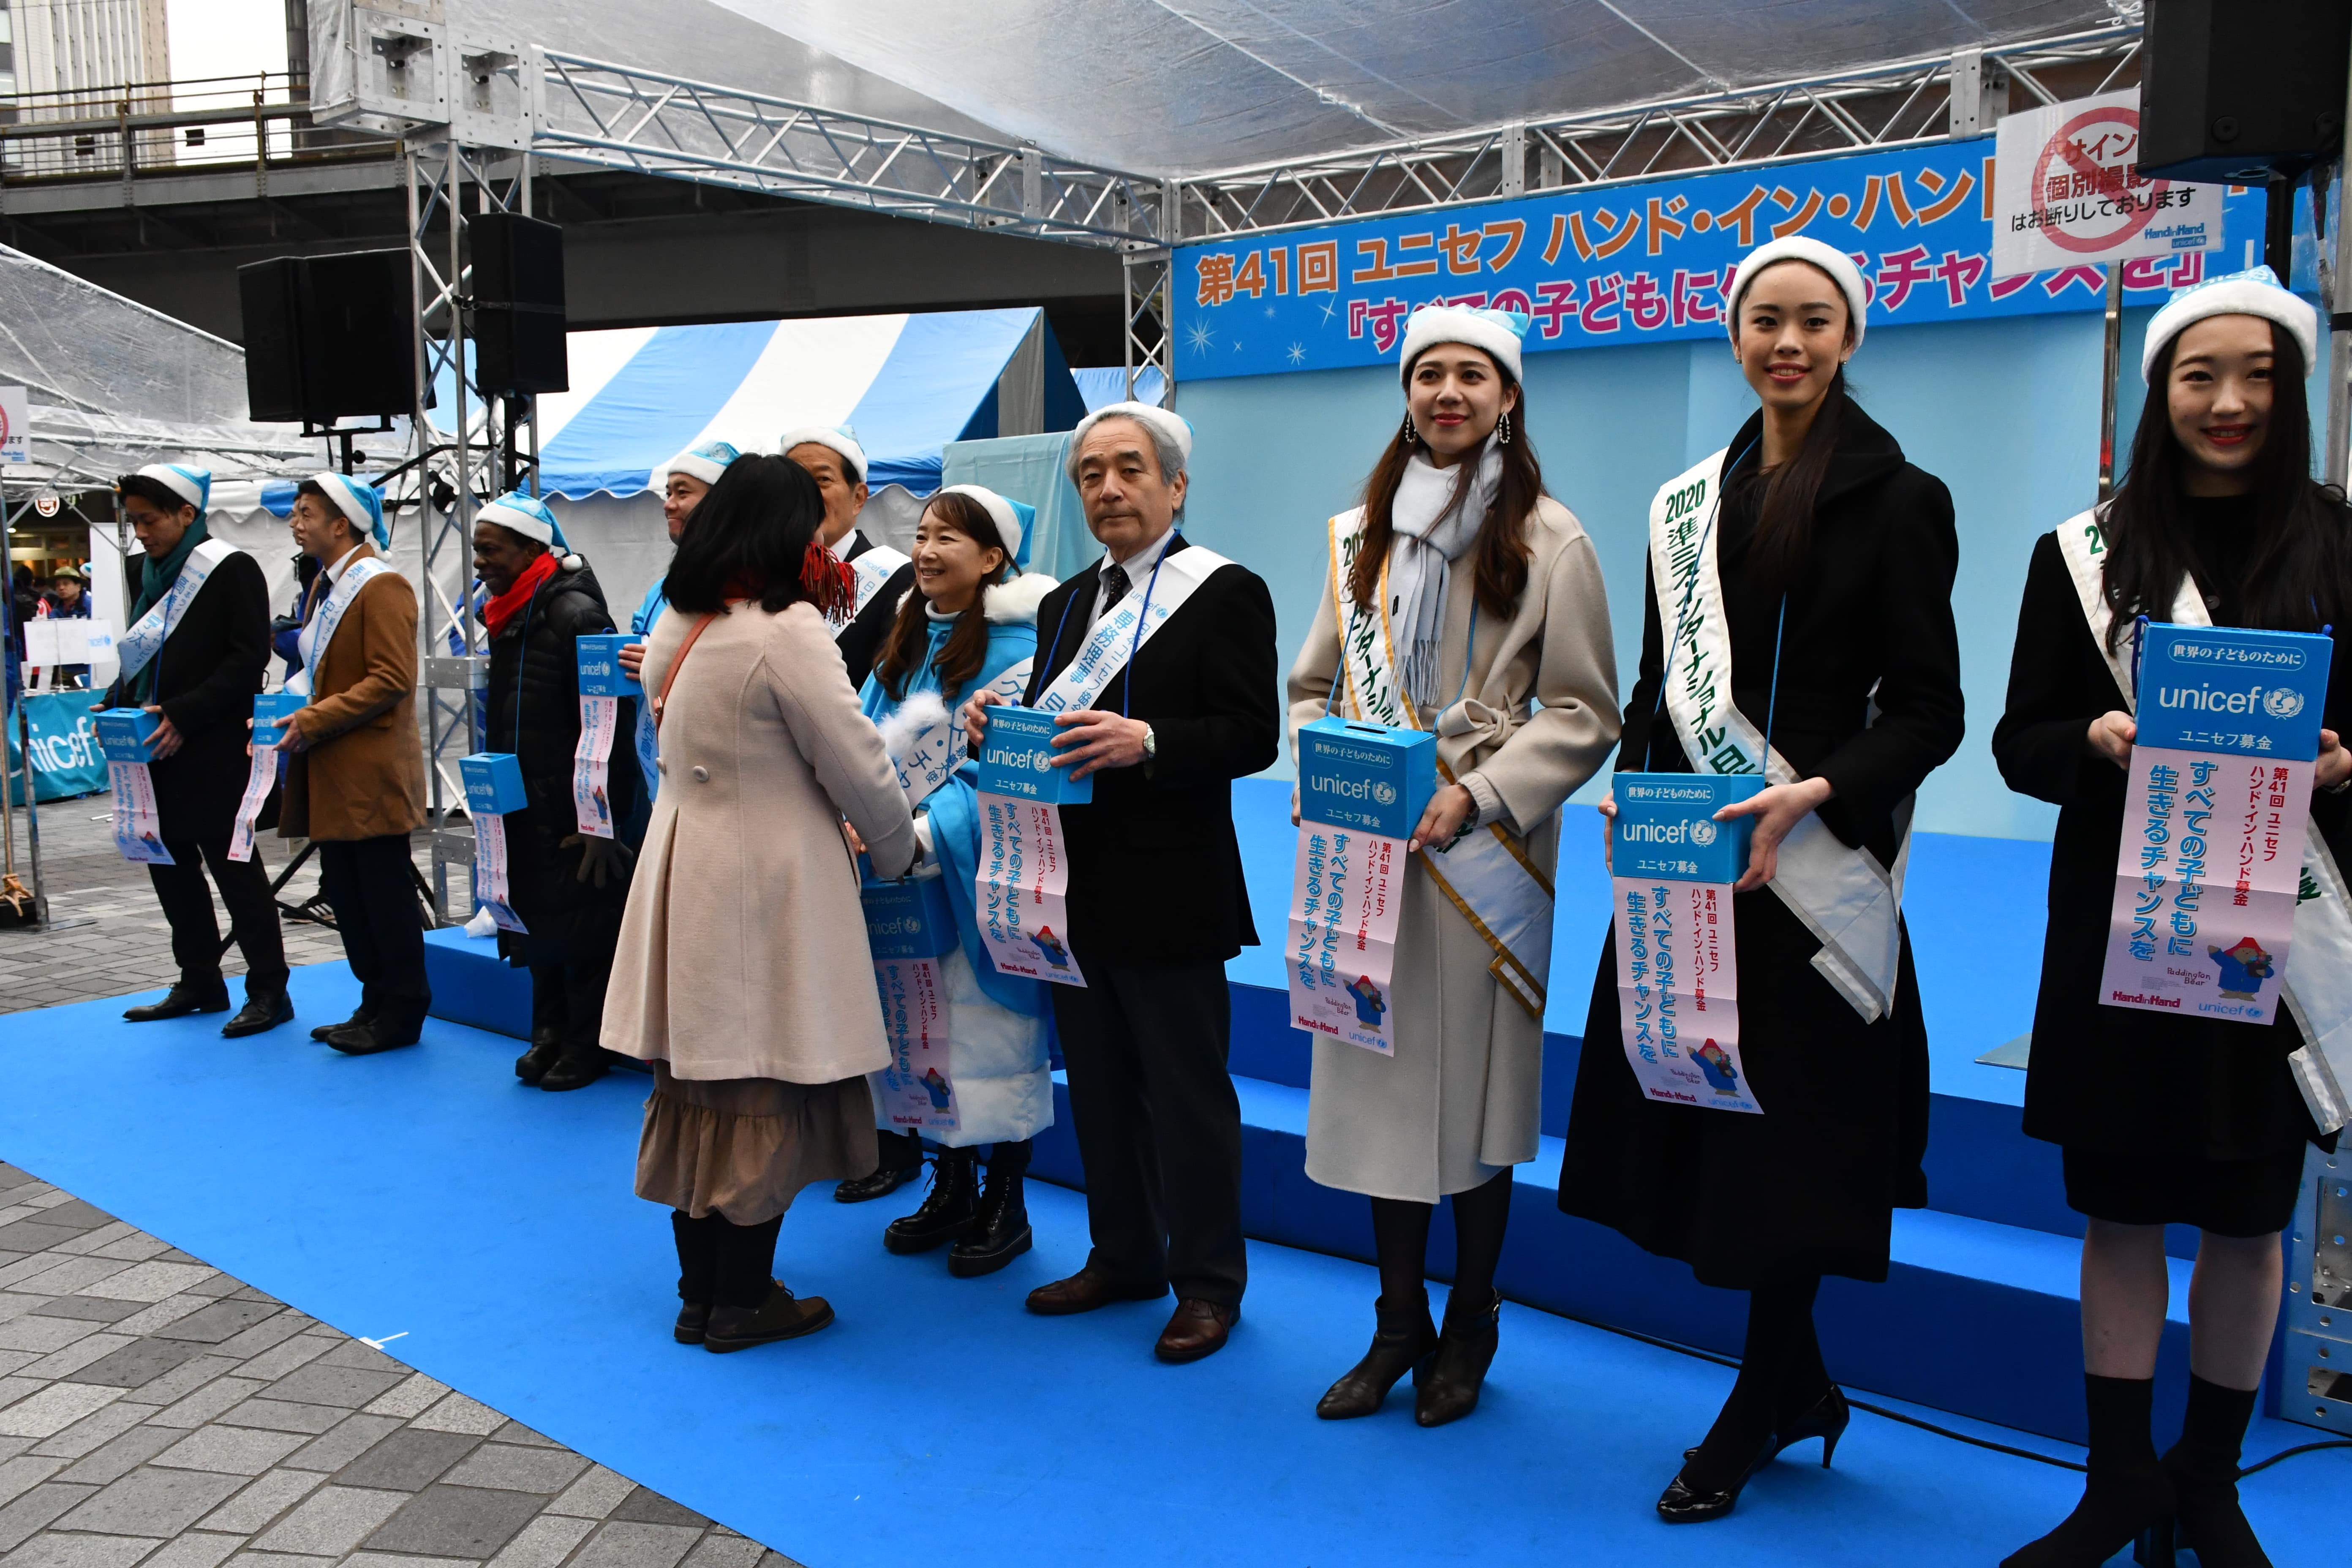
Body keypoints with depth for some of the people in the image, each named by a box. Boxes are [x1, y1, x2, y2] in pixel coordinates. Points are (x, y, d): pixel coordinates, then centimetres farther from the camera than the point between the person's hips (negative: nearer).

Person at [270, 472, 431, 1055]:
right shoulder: (329, 587, 17)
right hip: (333, 774, 9)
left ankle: (402, 1013, 7)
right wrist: (295, 711, 9)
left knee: (386, 894, -2)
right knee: (345, 892, 13)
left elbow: (391, 681, -18)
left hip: (371, 774, -9)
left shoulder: (382, 586, -11)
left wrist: (313, 722, -20)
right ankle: (376, 1004, 22)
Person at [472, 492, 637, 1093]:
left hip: (574, 816, -9)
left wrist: (601, 818, -21)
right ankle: (551, 1033, 28)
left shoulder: (575, 614, -17)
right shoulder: (506, 619, 12)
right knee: (536, 920, 15)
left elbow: (608, 725, -20)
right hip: (525, 811, 9)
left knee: (580, 926, 1)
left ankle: (586, 1045, 13)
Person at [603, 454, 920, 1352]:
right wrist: (898, 852, 5)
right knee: (765, 1094, 4)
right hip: (765, 887, -8)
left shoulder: (678, 626, 8)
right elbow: (858, 766, -14)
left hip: (685, 871, 8)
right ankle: (742, 1303, 15)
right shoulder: (788, 629, -16)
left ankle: (700, 1294, 25)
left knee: (698, 1089, 14)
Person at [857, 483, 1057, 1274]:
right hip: (911, 877, 7)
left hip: (983, 877, -7)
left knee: (989, 1033, 1)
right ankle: (951, 1187, 29)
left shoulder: (1018, 646, -12)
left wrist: (925, 832, -27)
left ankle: (1005, 1205, 16)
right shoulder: (908, 640, 11)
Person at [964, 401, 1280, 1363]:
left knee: (1186, 1093, 4)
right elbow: (1051, 727, 17)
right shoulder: (1065, 604, 17)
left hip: (1169, 895, -7)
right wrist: (997, 723, -4)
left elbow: (1253, 735, -15)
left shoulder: (1225, 592, -6)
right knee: (1098, 1086, 17)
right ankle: (1123, 1257, 33)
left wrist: (1145, 741, -28)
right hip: (1078, 887, 7)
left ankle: (1207, 1282, 18)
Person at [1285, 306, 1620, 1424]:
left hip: (1483, 854, -4)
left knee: (1475, 1087, 4)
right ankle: (1399, 1323, 24)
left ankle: (1469, 1328, 23)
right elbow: (1313, 686, 17)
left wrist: (1477, 796, -16)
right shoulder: (1362, 534, 13)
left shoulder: (1548, 539, -2)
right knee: (1379, 1083, 8)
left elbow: (1583, 714, -4)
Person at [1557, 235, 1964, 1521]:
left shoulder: (1897, 500, -4)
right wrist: (1635, 786, -2)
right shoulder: (1690, 502, 12)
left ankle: (1752, 1419, 21)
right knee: (1699, 1117, 9)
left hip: (1815, 869, -5)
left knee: (1786, 1146, 2)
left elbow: (1928, 710, -7)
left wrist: (1813, 794, -22)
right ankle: (1800, 1390, 30)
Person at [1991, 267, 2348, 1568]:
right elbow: (2019, 743, 3)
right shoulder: (2085, 554, 3)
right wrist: (2097, 741, -17)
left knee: (2247, 1220, 10)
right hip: (2122, 925, 0)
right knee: (2120, 1211, 7)